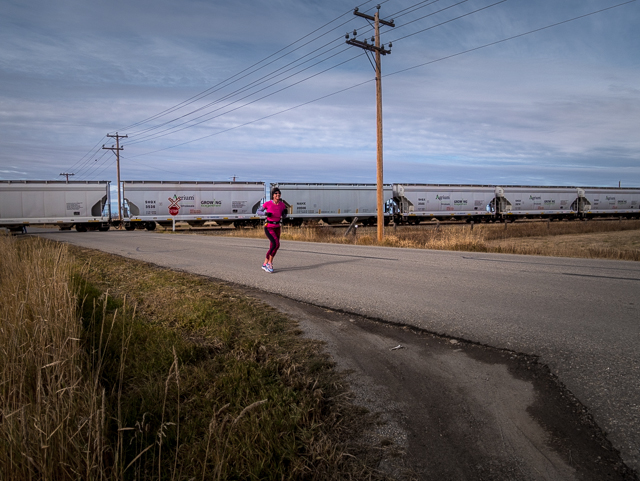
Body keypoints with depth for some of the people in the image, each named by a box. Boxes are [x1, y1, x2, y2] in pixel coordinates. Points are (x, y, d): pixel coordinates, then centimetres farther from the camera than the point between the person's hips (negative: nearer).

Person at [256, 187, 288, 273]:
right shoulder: (268, 203, -15)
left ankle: (265, 264, 27)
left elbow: (283, 216, 10)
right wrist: (265, 213, -23)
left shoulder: (282, 205, -3)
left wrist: (284, 213, -13)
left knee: (273, 247, 9)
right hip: (268, 228, -5)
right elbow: (258, 212, -3)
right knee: (276, 244, -21)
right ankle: (270, 263, -2)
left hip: (277, 228, 5)